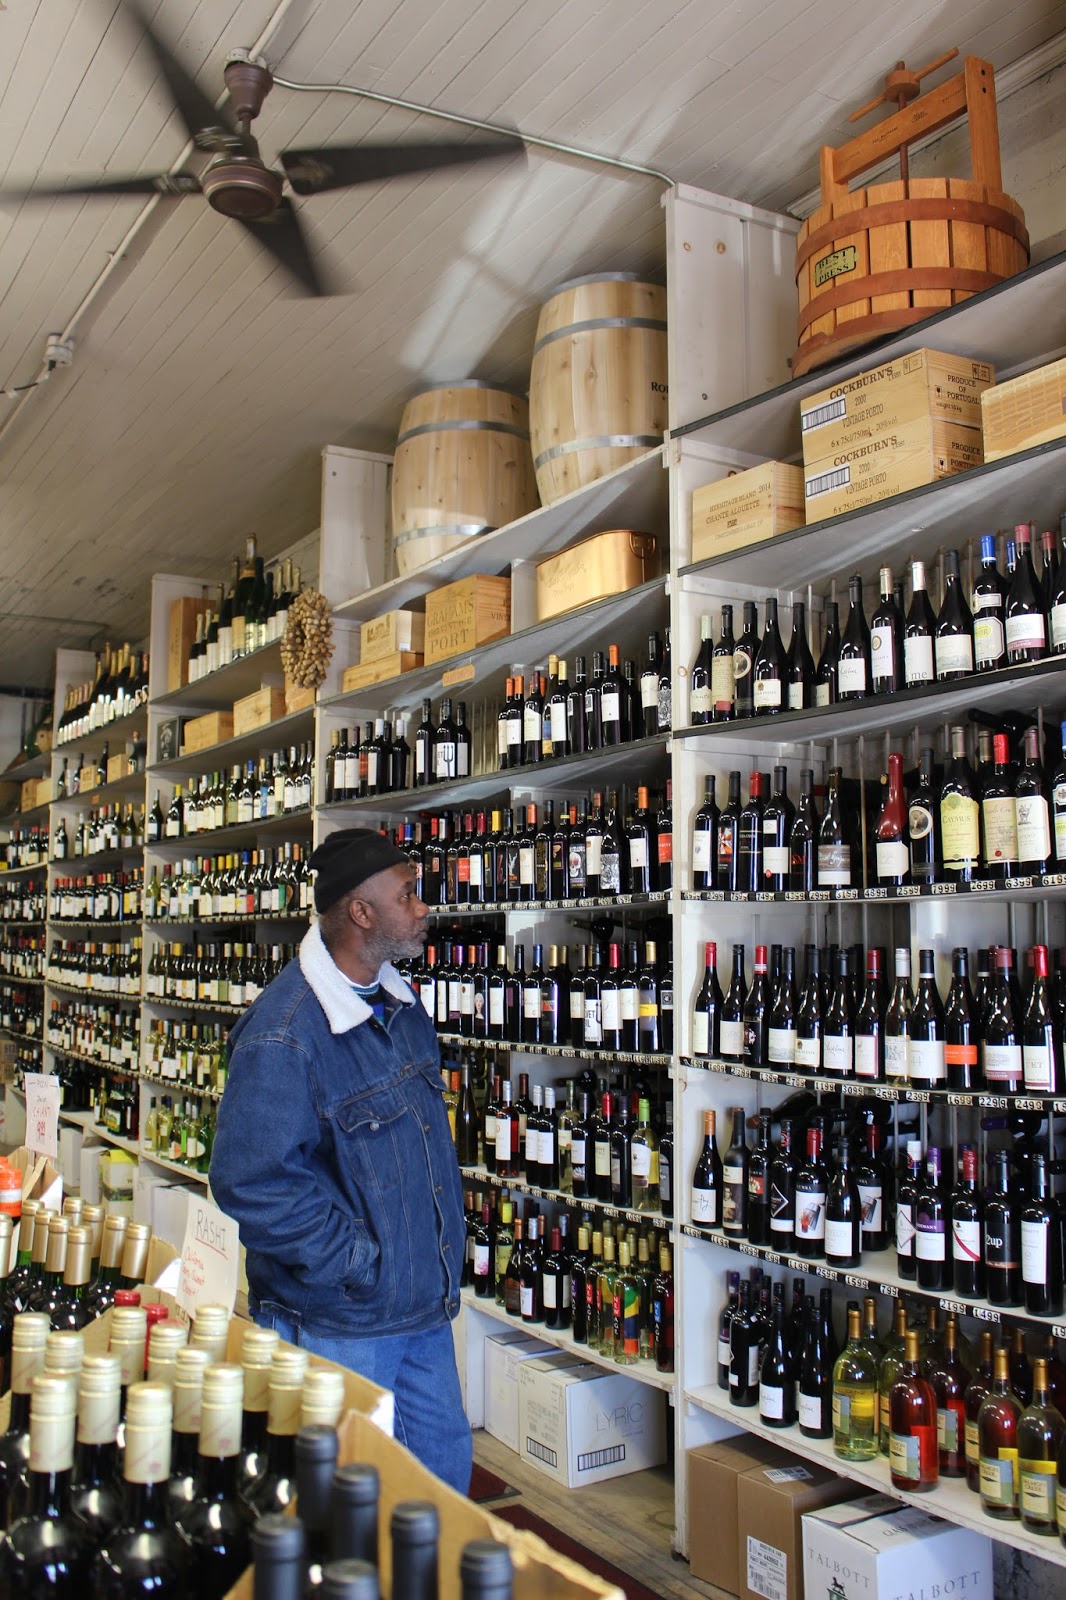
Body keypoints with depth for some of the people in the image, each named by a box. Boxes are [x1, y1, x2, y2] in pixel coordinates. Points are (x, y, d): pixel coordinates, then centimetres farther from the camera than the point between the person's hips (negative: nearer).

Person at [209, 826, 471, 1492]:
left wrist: (449, 1248, 12)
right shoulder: (284, 1033, -23)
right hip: (339, 1324, -7)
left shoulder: (401, 1003, 5)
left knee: (447, 1470, 19)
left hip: (426, 1307, 8)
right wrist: (358, 1265, -20)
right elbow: (250, 1180, -24)